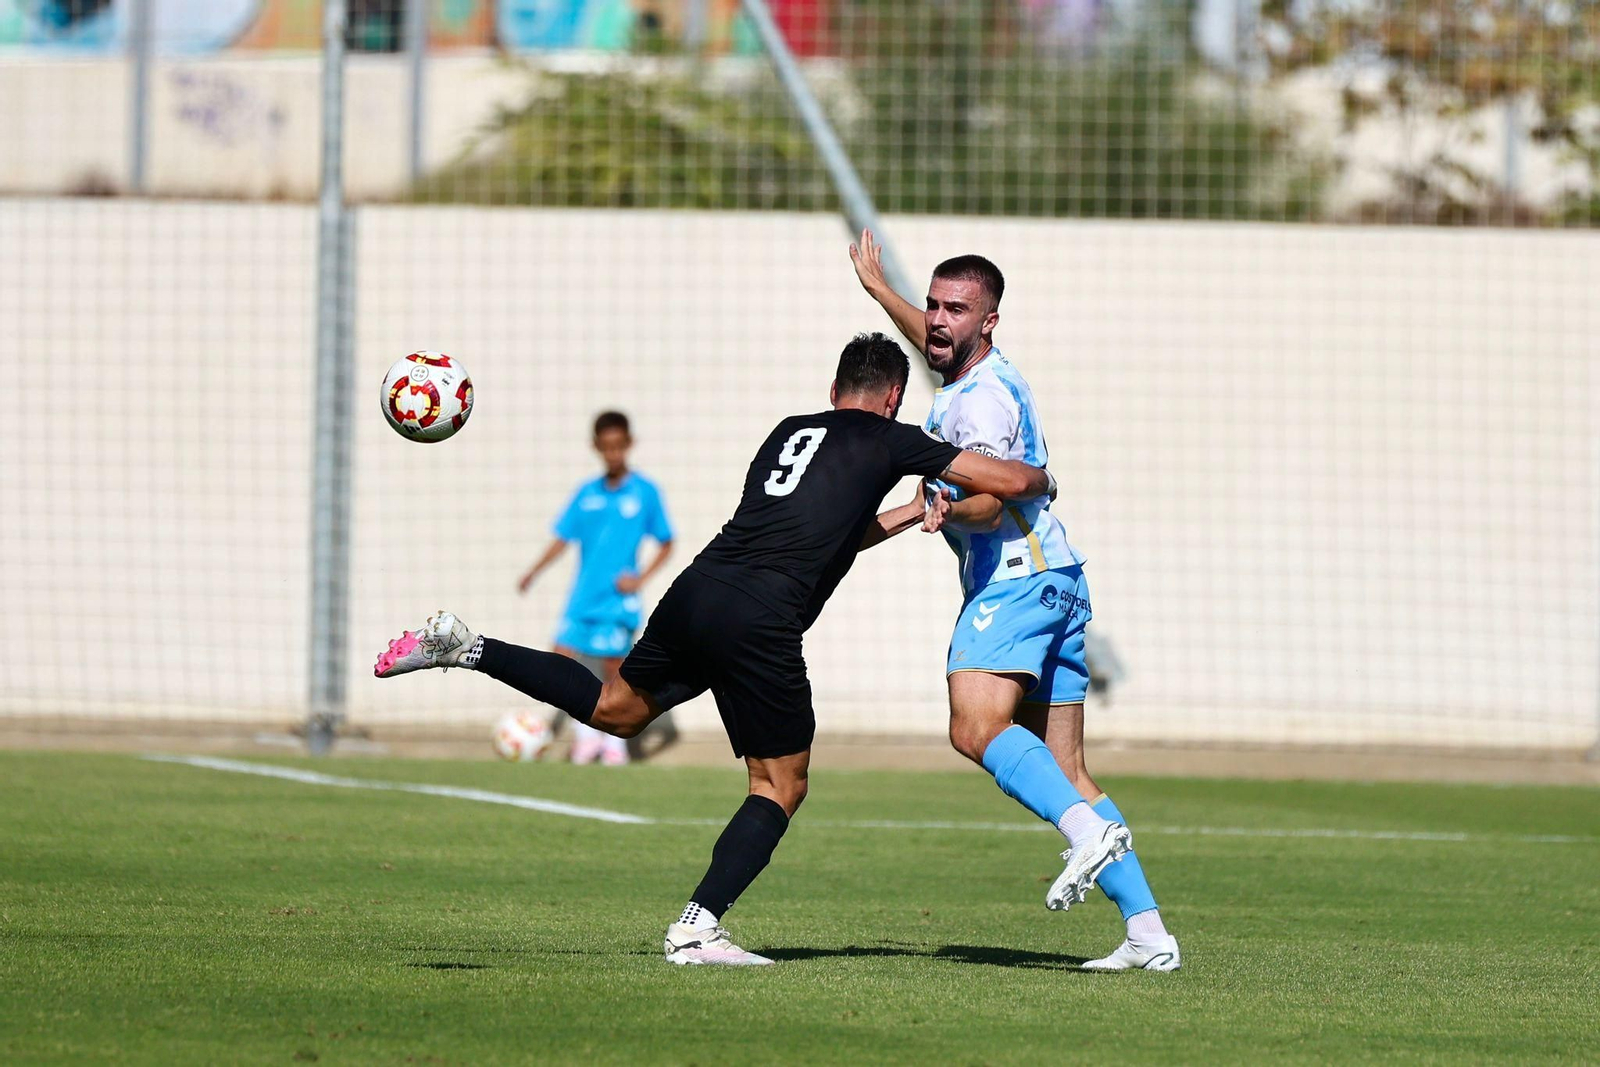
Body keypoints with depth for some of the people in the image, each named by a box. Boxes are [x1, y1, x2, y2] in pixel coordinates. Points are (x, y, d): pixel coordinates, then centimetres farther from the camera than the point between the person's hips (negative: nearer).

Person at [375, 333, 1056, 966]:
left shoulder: (790, 432, 24)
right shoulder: (887, 441, 7)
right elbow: (1010, 482, 11)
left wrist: (909, 516, 37)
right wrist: (1041, 480, 32)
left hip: (697, 592, 6)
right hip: (759, 625, -6)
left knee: (618, 707, 29)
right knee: (782, 784, 6)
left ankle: (463, 647, 16)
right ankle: (697, 928, -7)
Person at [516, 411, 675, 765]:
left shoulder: (646, 493, -2)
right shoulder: (586, 494, 7)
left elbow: (666, 545, 3)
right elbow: (562, 539, 8)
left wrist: (641, 578, -9)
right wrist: (534, 572, -5)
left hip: (618, 600, -4)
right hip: (582, 599, 4)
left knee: (614, 669, -1)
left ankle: (615, 743, 14)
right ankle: (587, 734, 14)